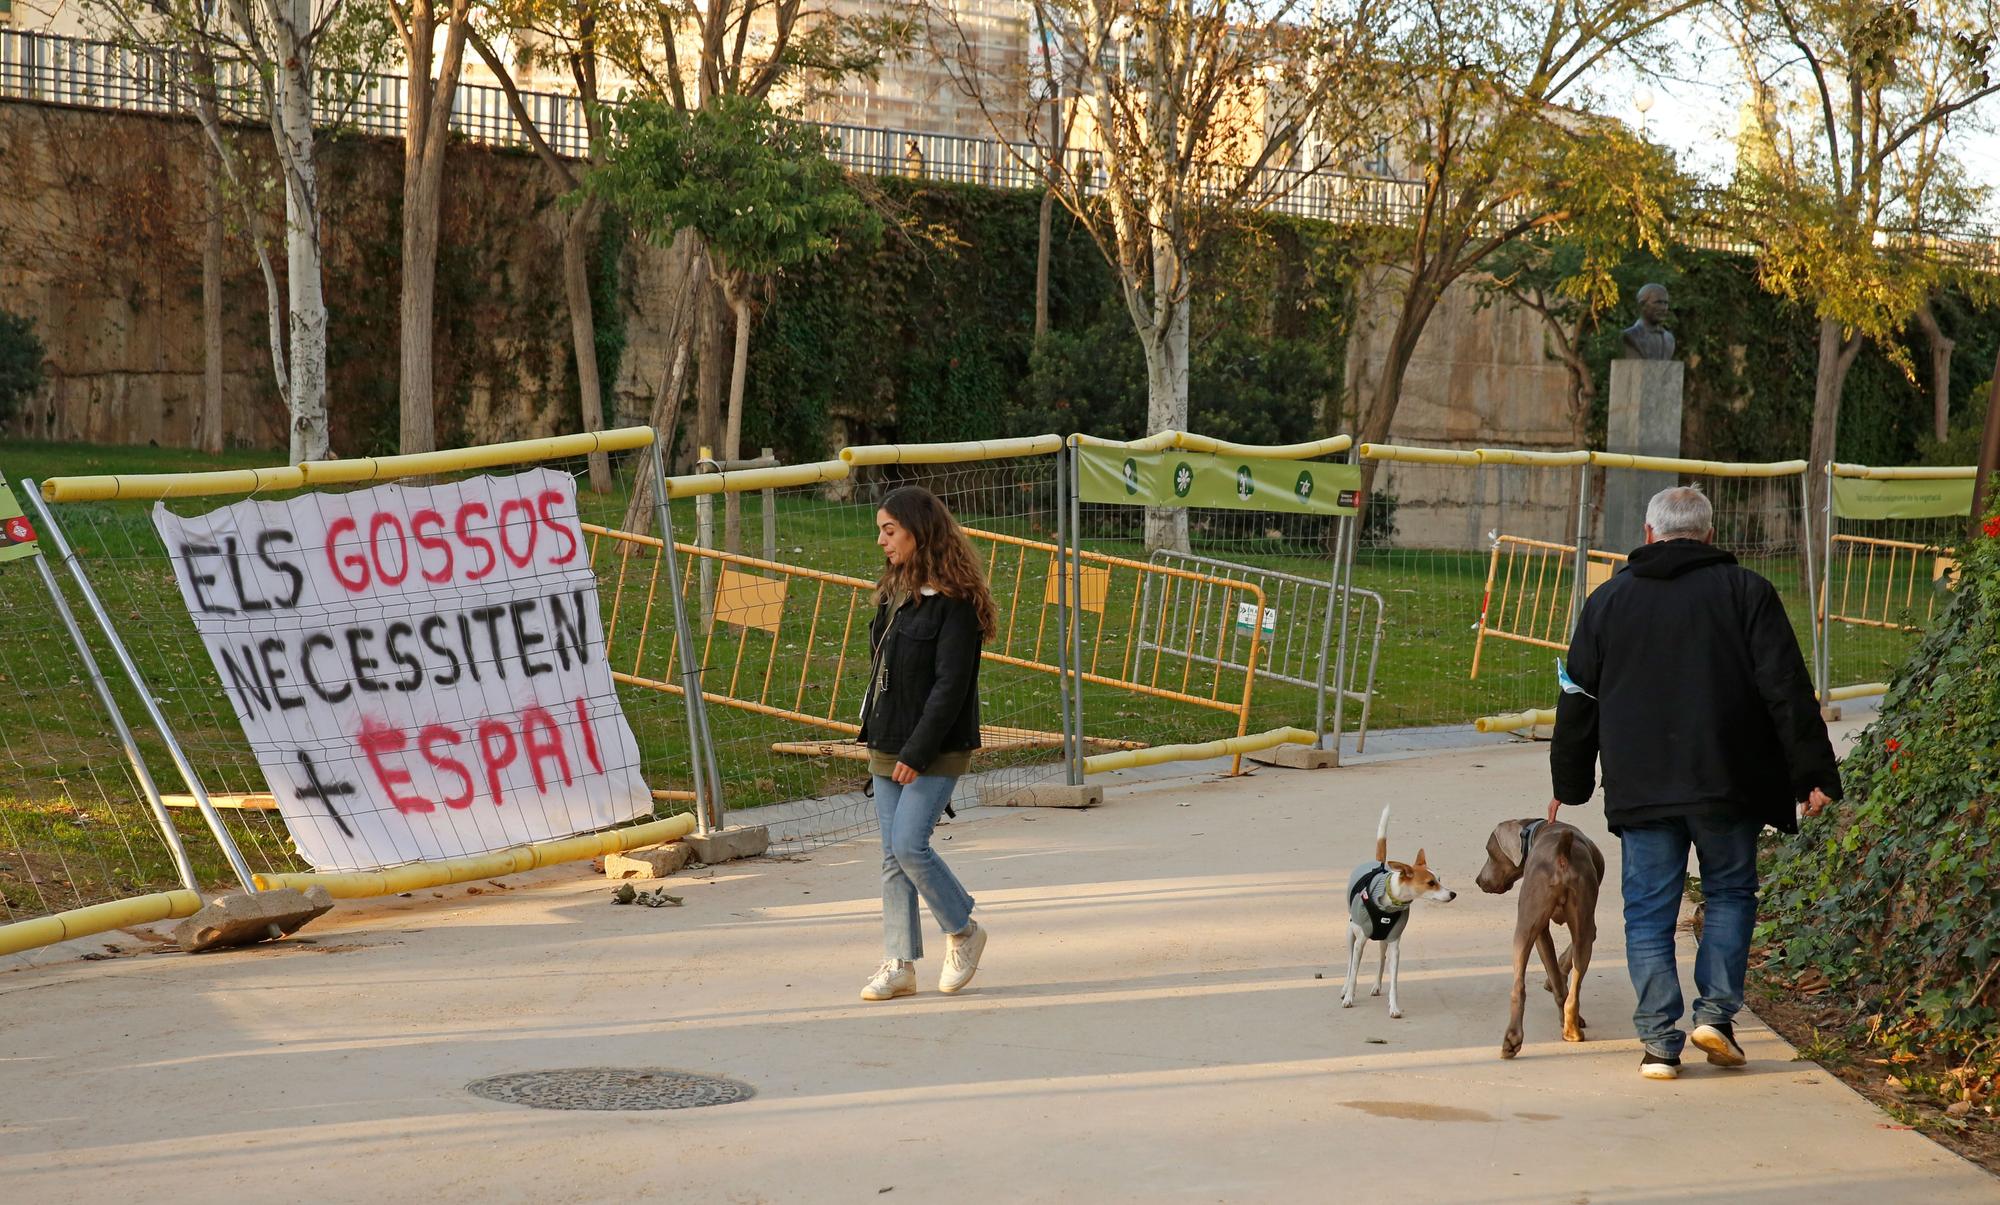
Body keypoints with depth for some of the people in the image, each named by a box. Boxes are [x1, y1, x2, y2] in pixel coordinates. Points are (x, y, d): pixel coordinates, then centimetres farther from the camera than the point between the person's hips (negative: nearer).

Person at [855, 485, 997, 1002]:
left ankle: (963, 931, 10)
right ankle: (900, 964, 12)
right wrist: (874, 732, 9)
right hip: (887, 746, 8)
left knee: (909, 845, -13)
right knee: (892, 855, 6)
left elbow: (950, 685, -18)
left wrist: (918, 752, -20)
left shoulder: (954, 601, -14)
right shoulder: (894, 591, 12)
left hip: (935, 750, -8)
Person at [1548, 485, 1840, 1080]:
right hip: (1727, 784, -1)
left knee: (1649, 913, 5)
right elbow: (1787, 691, -5)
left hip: (1639, 787, 1)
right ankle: (1716, 1010, 5)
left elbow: (1577, 701, 14)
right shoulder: (1746, 592, 1)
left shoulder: (1608, 601, 9)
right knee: (1731, 892, 16)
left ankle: (1660, 1041, 0)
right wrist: (1813, 775, -2)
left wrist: (1568, 785, 23)